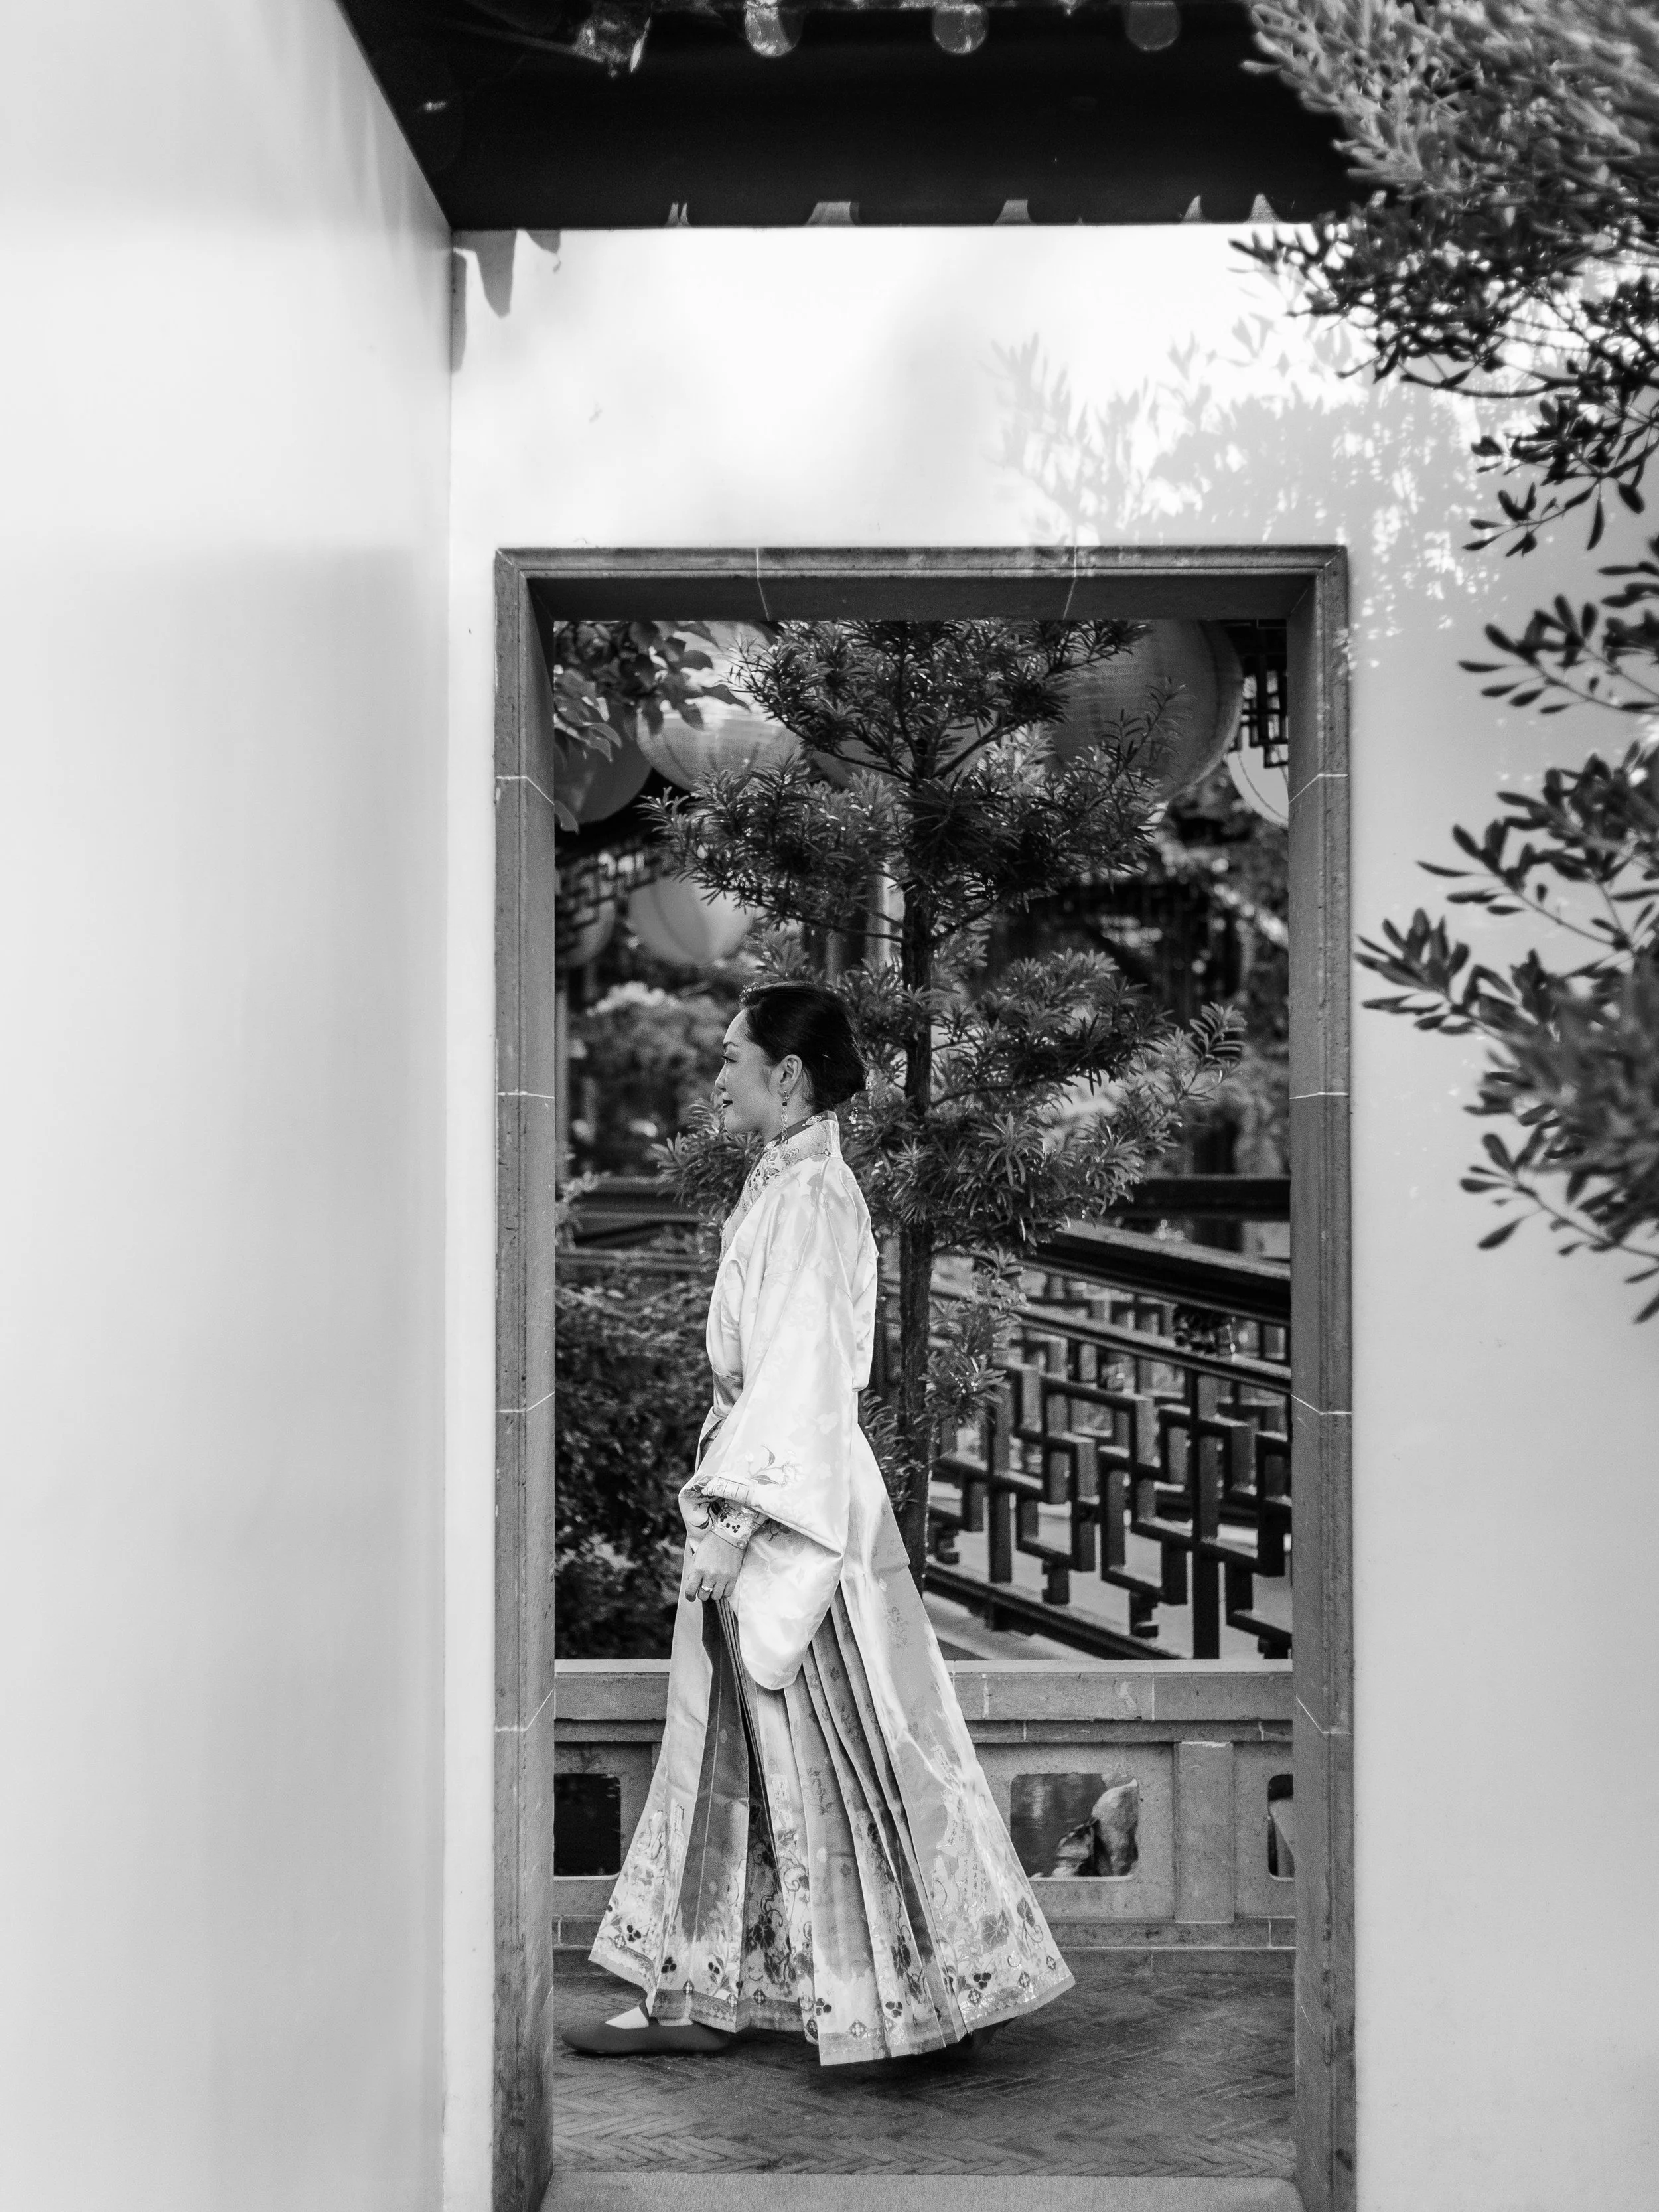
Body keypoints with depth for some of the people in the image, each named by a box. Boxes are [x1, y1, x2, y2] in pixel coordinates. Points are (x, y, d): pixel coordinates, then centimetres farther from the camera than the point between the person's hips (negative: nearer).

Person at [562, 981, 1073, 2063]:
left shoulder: (806, 1193, -15)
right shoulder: (788, 1182, 13)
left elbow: (797, 1368, -21)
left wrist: (733, 1514, -22)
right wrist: (728, 1497, 19)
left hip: (790, 1487, -10)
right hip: (780, 1475, 10)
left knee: (823, 1745, 0)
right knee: (734, 1743, 12)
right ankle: (709, 1993, 19)